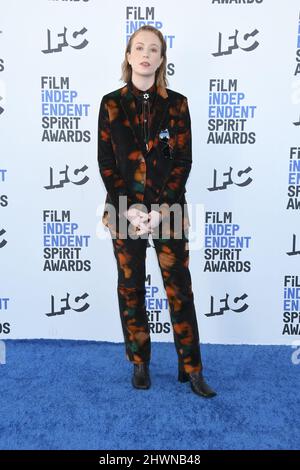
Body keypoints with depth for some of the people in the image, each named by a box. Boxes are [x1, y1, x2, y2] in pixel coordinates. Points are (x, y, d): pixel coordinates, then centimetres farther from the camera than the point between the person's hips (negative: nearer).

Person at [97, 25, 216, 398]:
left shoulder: (176, 103, 3)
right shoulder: (111, 104, 4)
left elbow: (183, 161, -1)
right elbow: (106, 163, 0)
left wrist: (162, 208, -11)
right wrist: (130, 208, -11)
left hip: (169, 210, 0)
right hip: (124, 210, 1)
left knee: (179, 287, 1)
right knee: (130, 287, 8)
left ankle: (191, 369, 14)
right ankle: (139, 363, 25)